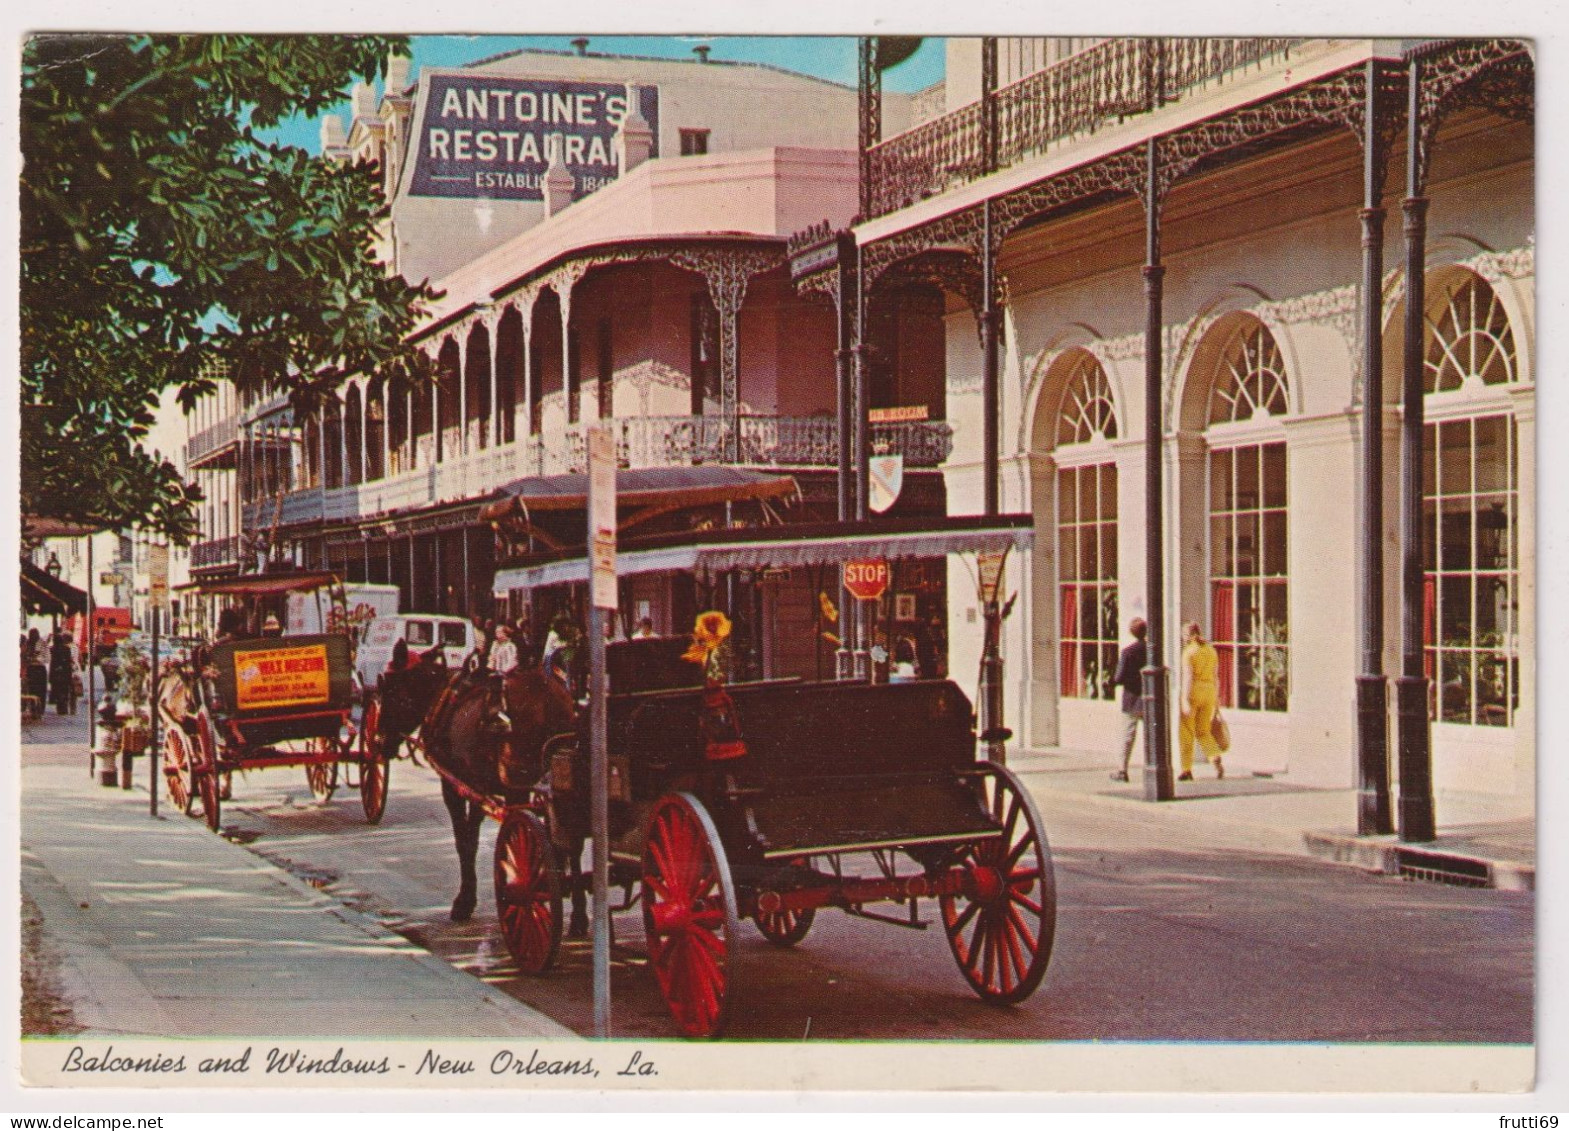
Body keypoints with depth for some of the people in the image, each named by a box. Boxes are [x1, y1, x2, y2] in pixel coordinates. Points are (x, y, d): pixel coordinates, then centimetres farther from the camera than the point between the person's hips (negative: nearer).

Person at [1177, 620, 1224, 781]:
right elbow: (1215, 677, 12)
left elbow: (1188, 677, -17)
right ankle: (1216, 760, -12)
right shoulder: (1211, 650, 9)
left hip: (1192, 691, -6)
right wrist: (1217, 698, 19)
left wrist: (1185, 700, -20)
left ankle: (1187, 770, 7)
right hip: (1209, 691, 6)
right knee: (1203, 732, 13)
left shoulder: (1189, 651, -9)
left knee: (1186, 732, 6)